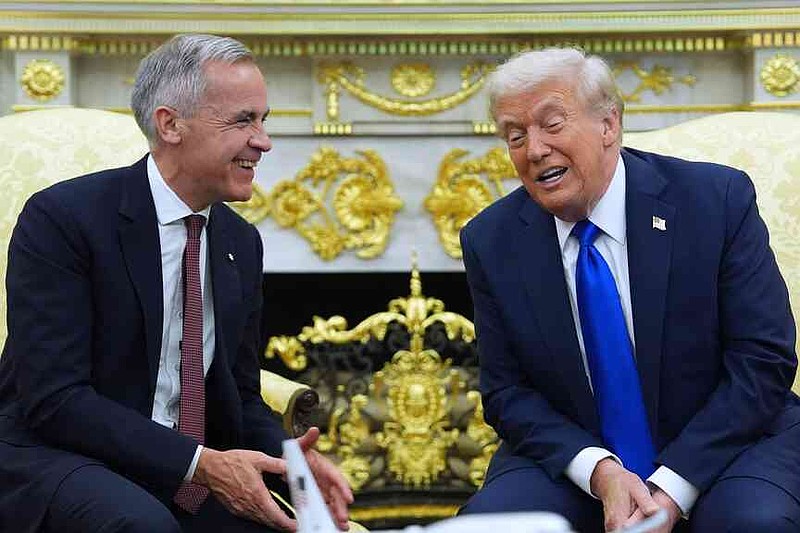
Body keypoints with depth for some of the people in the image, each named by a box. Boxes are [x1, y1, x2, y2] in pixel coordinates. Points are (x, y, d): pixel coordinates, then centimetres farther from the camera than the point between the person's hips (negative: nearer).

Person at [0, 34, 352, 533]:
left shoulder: (242, 242, 8)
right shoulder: (61, 217, -13)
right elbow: (52, 398, -19)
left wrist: (289, 458, -10)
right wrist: (200, 463, -26)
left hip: (189, 479, 5)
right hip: (57, 462, -5)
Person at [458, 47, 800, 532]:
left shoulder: (718, 200, -10)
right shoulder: (490, 242, -3)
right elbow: (506, 393, -2)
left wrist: (672, 491, -20)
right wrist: (598, 470, -20)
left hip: (726, 443, -1)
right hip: (572, 454, 2)